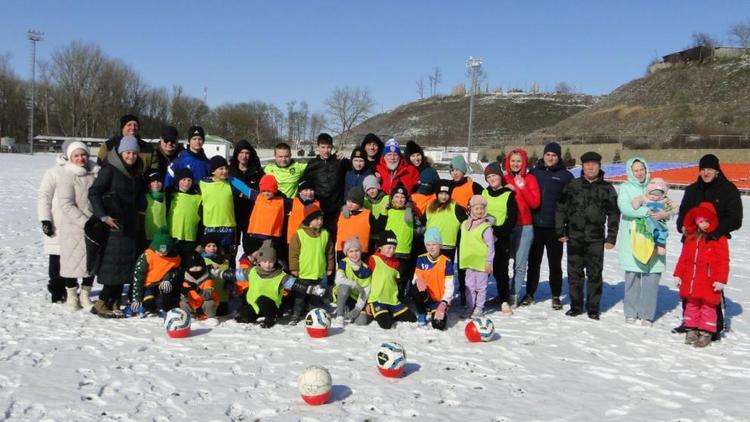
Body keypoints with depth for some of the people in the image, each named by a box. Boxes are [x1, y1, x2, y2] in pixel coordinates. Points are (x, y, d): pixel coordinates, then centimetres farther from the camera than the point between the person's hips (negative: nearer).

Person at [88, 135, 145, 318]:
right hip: (114, 225, -7)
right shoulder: (110, 169, -6)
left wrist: (137, 223, 17)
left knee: (125, 266, 7)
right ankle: (101, 303, -5)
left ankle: (114, 303, 13)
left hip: (130, 226, 7)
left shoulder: (137, 173, 15)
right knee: (114, 266, -10)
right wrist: (103, 217, -16)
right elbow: (93, 193, -11)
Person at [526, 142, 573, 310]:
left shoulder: (566, 176, 1)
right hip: (535, 225, 2)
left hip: (554, 227, -2)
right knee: (533, 262, 11)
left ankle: (556, 296, 17)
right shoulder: (534, 173, 8)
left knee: (555, 264, 6)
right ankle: (530, 293, 21)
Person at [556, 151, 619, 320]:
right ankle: (576, 305, 17)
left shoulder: (607, 188, 5)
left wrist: (611, 238, 1)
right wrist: (560, 231, 1)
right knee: (574, 272, 6)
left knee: (594, 274, 4)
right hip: (574, 237, 1)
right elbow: (561, 208, 7)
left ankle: (593, 308, 14)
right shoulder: (572, 186, 6)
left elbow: (614, 214, 6)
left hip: (596, 239, -1)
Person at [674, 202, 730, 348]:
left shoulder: (719, 238, -9)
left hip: (709, 282, -5)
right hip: (691, 280, 6)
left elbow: (723, 261, -11)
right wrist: (678, 274, 11)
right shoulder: (691, 237, 7)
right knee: (692, 305, 14)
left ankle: (706, 333, 12)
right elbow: (684, 257, 13)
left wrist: (721, 280, -15)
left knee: (708, 307, 4)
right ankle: (692, 330, 25)